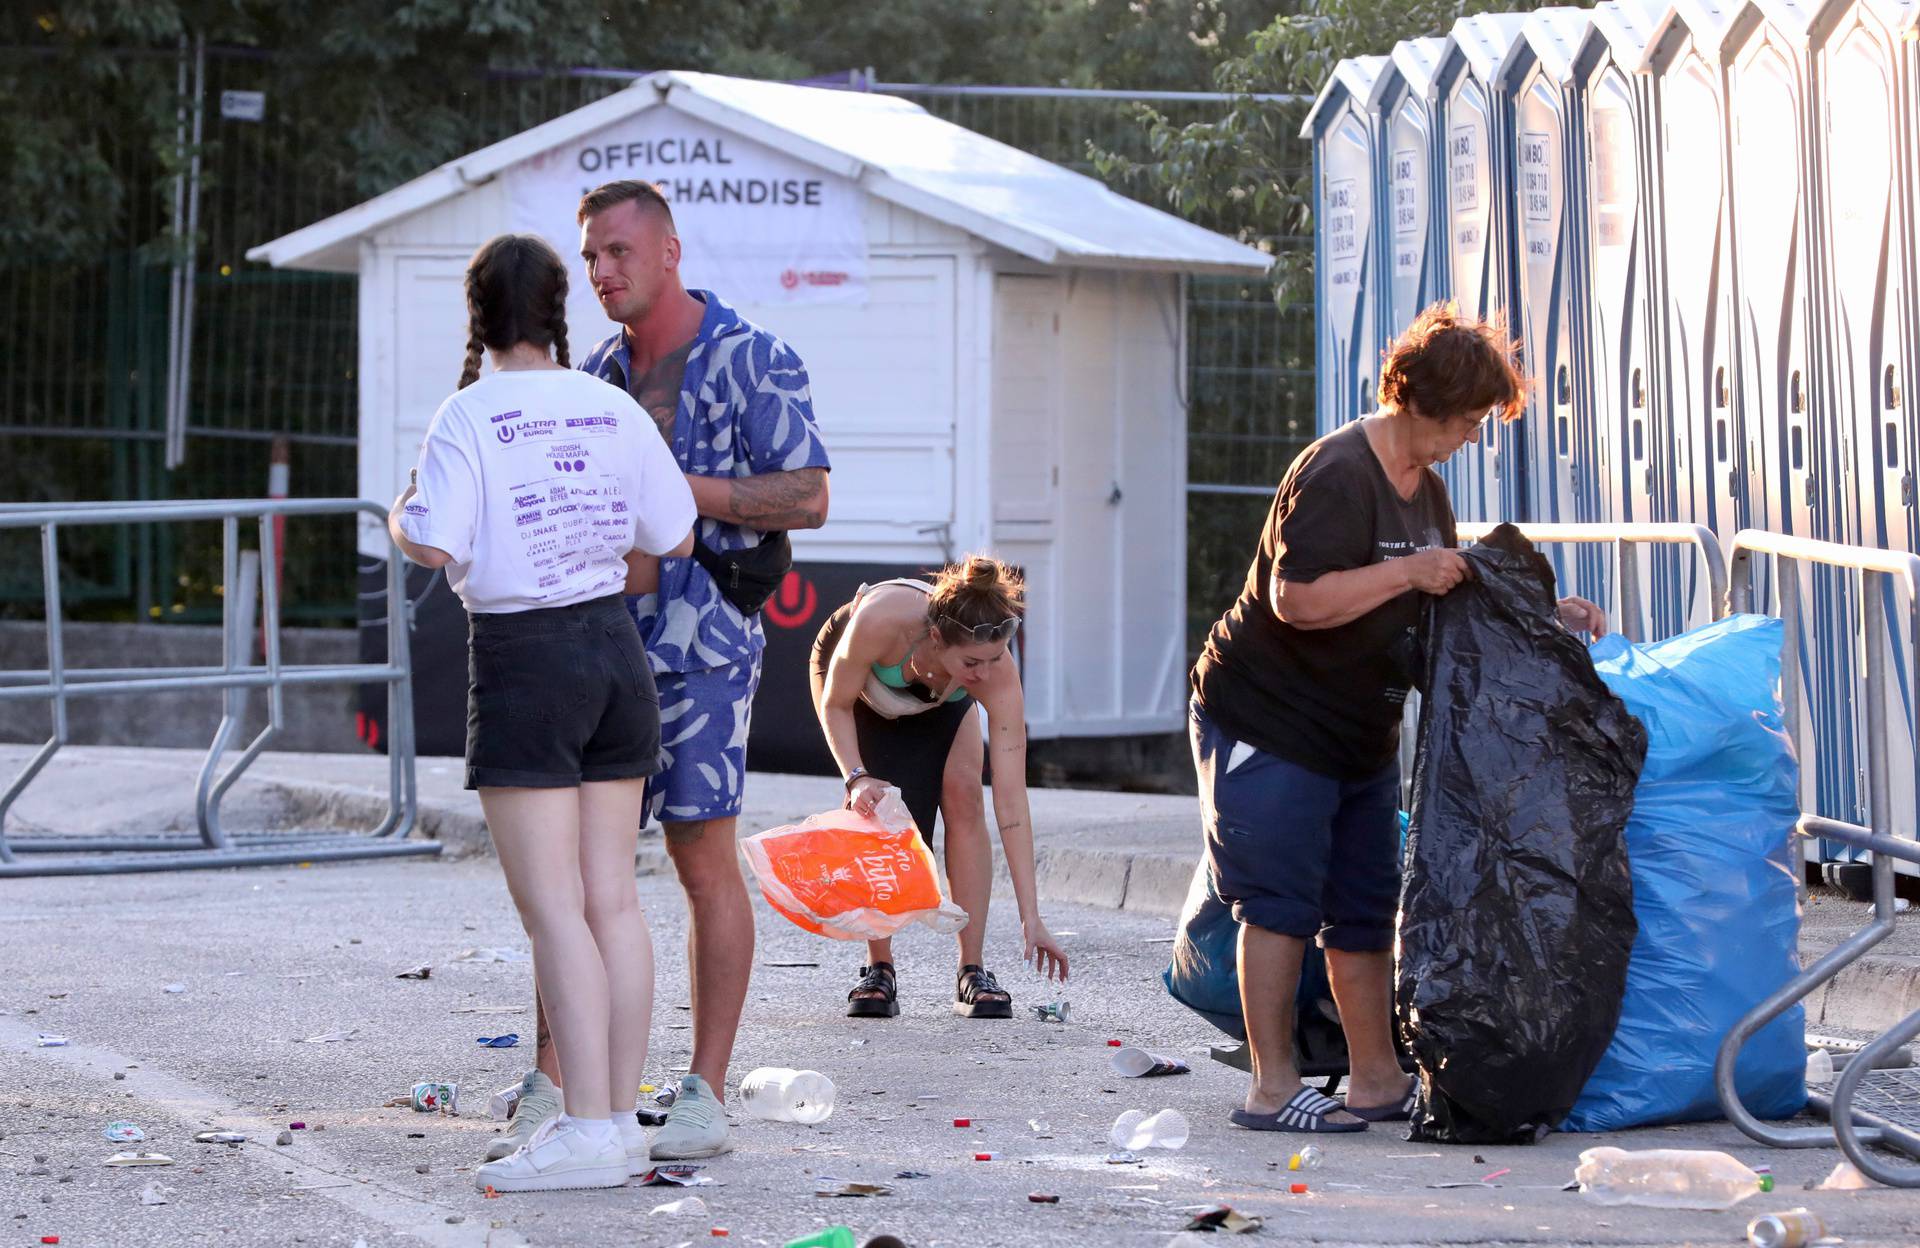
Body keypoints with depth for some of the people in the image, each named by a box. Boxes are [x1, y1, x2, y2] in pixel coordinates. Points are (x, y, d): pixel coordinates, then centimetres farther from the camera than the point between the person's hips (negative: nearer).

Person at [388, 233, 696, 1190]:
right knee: (612, 899, 8)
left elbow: (436, 546, -21)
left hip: (522, 660, -6)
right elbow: (675, 538, 8)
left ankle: (587, 1129, -11)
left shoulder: (468, 416, -11)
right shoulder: (612, 411, 4)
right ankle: (620, 1118, 11)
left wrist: (397, 519, 1)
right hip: (615, 645, 6)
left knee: (553, 907, -6)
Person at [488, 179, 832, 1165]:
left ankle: (706, 1099, 4)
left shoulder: (751, 361, -5)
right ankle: (549, 1094, 5)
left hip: (702, 640, -6)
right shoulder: (599, 372, 15)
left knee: (703, 860, -2)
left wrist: (677, 489, -16)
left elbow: (807, 498, -10)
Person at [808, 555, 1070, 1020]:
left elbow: (1011, 802, -36)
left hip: (938, 702, 1)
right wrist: (858, 778, -40)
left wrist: (1031, 917, -37)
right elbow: (835, 706, -24)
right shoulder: (881, 621, -45)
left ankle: (973, 971, -12)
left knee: (963, 795, -17)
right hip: (850, 673, -1)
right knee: (872, 809, -17)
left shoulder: (998, 674, -38)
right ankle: (878, 970, -6)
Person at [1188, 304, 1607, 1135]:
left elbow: (1452, 602, 22)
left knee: (1365, 908, 11)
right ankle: (1272, 1087, -2)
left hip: (1360, 735, 9)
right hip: (1269, 723, -9)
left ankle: (1377, 1080, 17)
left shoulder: (1425, 490, 10)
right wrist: (1408, 573, -27)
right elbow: (1299, 600, -29)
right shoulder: (1337, 476, -21)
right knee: (1282, 904, -7)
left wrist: (1547, 611, 10)